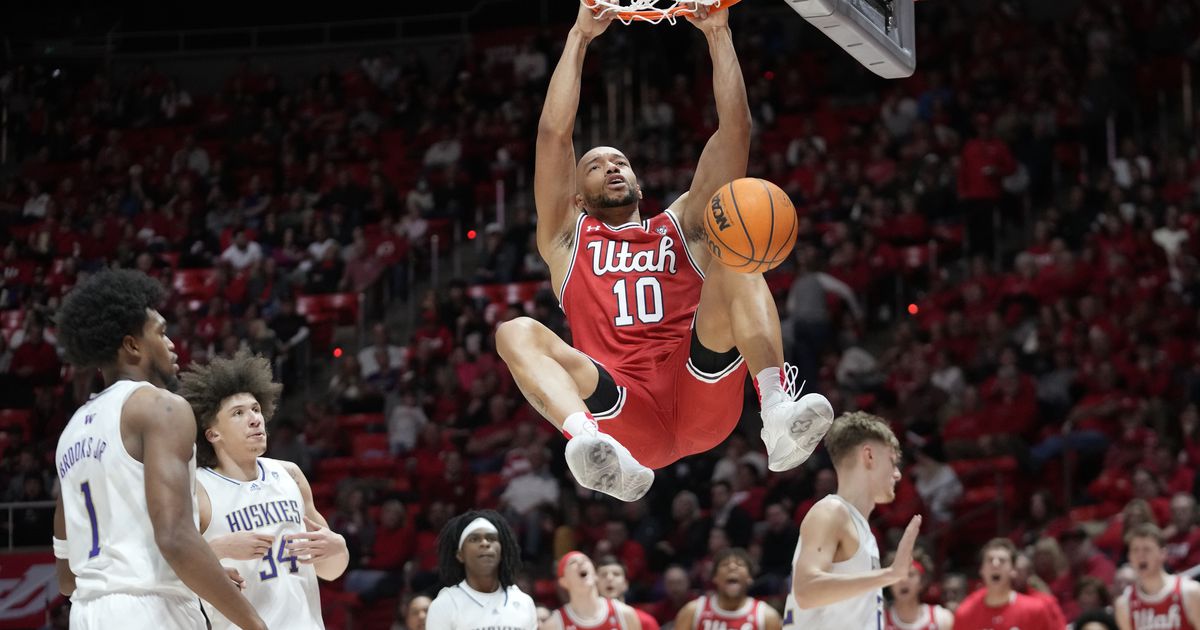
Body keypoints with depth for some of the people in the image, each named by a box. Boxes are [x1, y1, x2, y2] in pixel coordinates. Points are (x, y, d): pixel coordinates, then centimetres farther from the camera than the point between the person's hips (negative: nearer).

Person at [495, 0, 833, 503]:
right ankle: (591, 445, -55)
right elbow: (554, 133, 15)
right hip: (622, 415, -1)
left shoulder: (682, 226, 30)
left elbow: (735, 128, 21)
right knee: (517, 333, -24)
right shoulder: (568, 237, 27)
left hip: (702, 390, 1)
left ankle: (778, 407, -44)